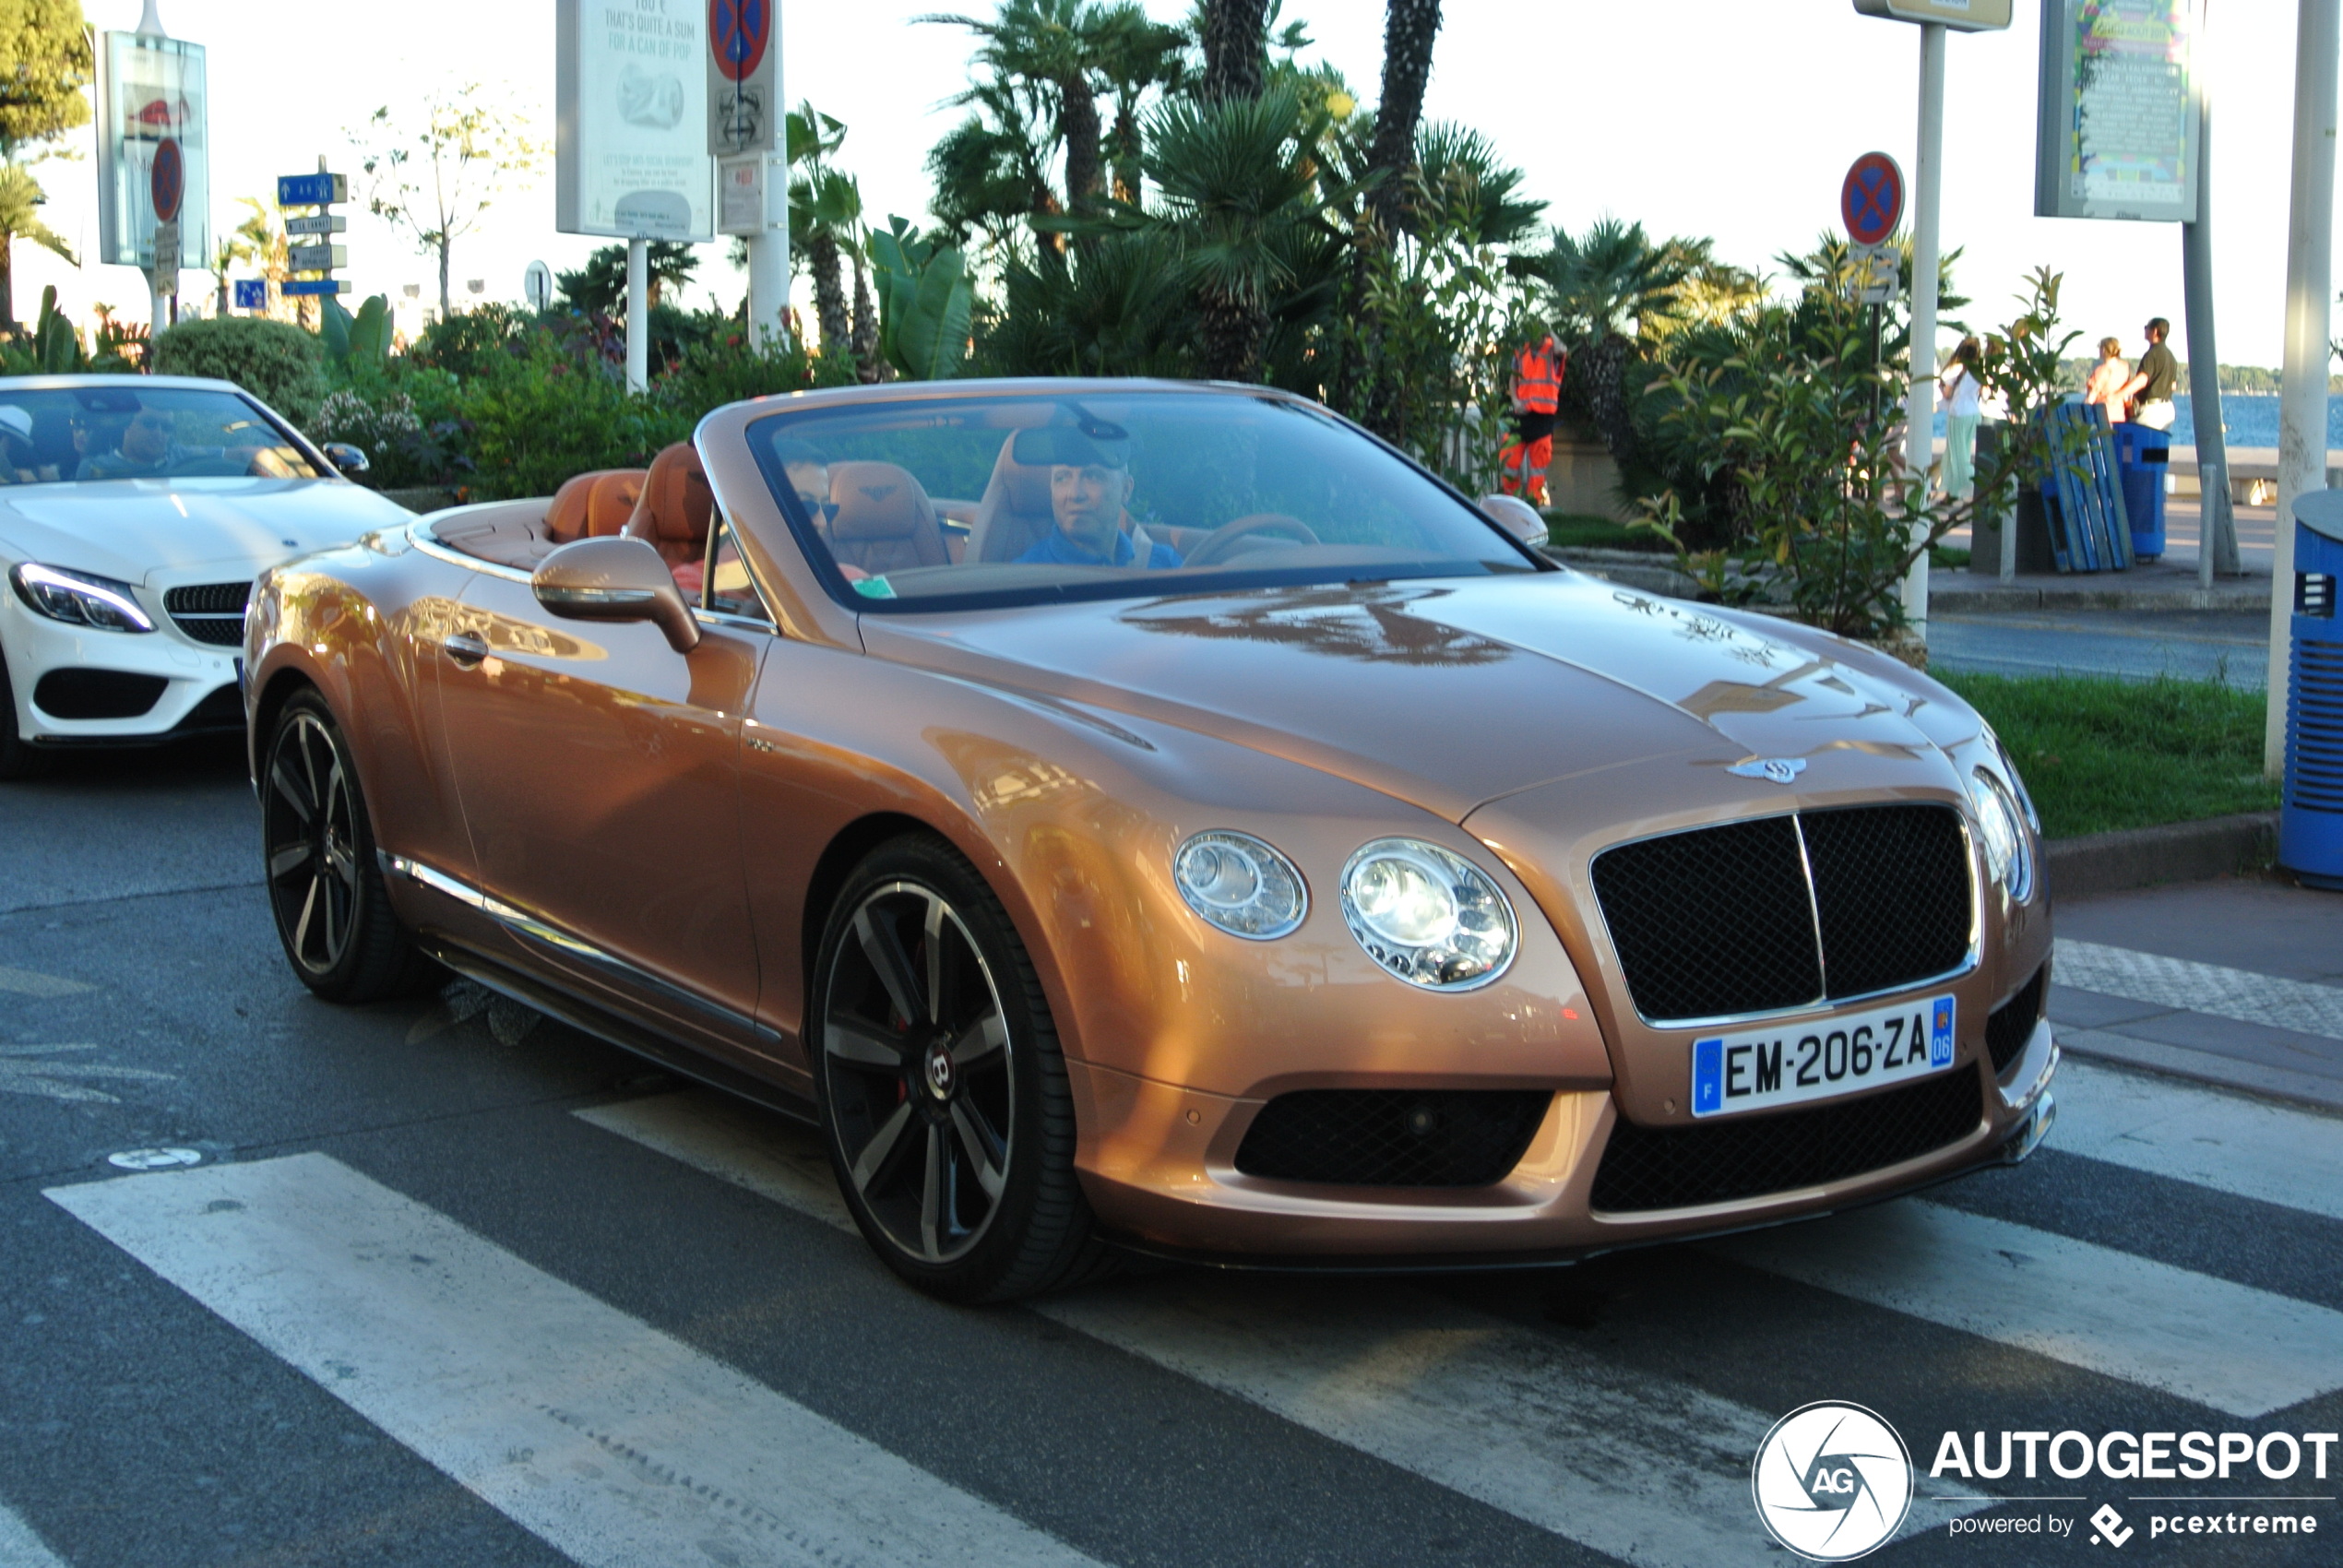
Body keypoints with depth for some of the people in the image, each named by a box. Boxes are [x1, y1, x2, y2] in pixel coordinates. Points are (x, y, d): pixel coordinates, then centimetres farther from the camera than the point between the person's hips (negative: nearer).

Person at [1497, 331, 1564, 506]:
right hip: (1522, 413, 2)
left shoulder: (1552, 351, 1)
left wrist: (1549, 332, -15)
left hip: (1545, 415, -2)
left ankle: (1534, 499, 12)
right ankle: (1511, 497, 7)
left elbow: (1560, 350, -24)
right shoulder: (1520, 352, 11)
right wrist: (1515, 400, 2)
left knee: (1539, 459, 3)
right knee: (1509, 457, -5)